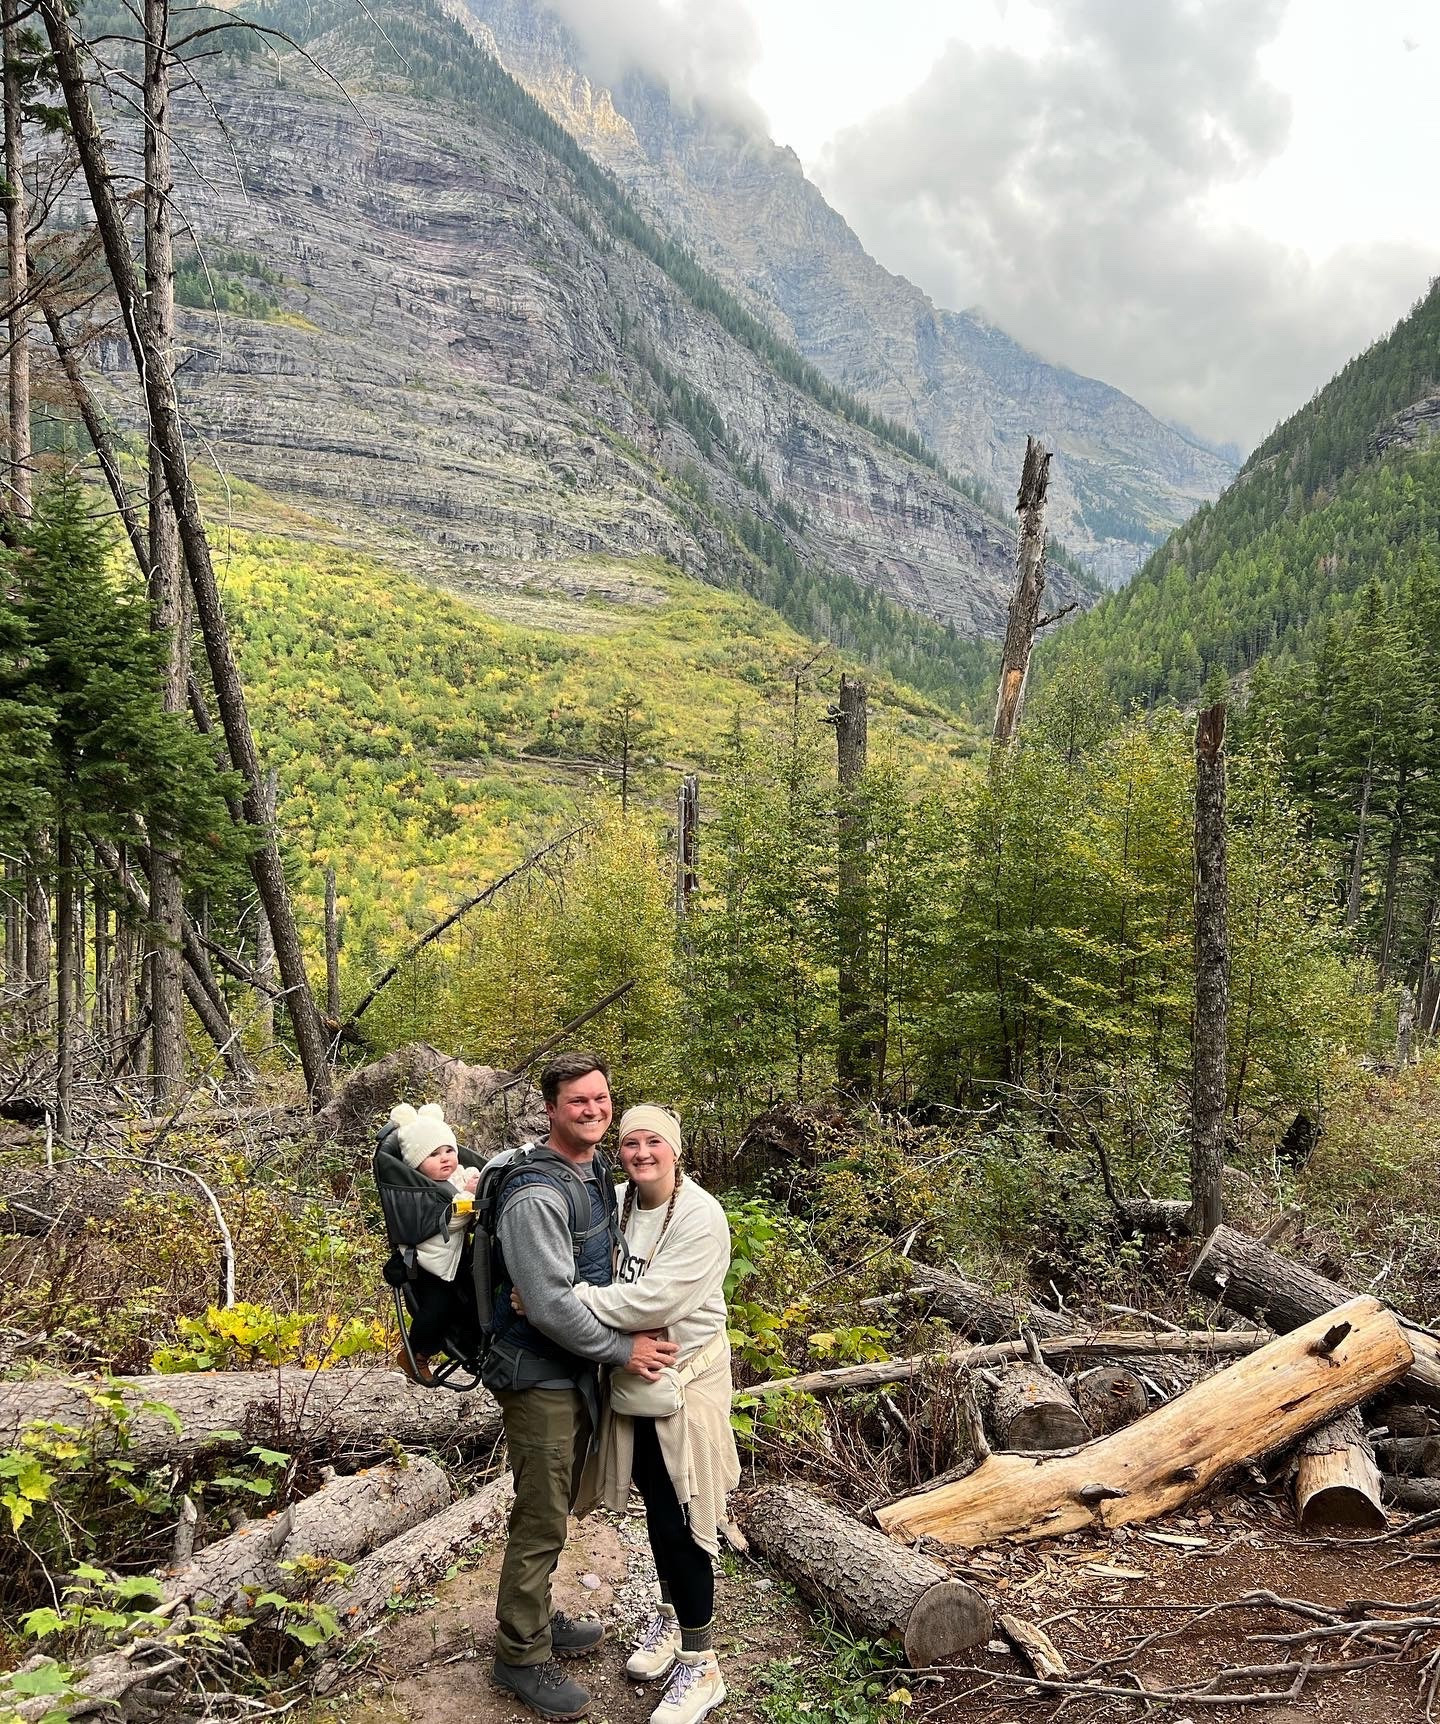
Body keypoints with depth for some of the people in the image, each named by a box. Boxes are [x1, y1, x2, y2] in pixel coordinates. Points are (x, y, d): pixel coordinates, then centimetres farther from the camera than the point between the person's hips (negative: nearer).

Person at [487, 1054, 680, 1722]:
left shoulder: (597, 1172, 4)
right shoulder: (536, 1195, -26)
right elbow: (549, 1303, -27)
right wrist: (623, 1350, -19)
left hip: (577, 1367, 9)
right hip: (537, 1374, -9)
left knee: (556, 1505, 22)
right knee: (540, 1519, 3)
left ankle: (539, 1619, 40)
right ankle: (522, 1657, 20)